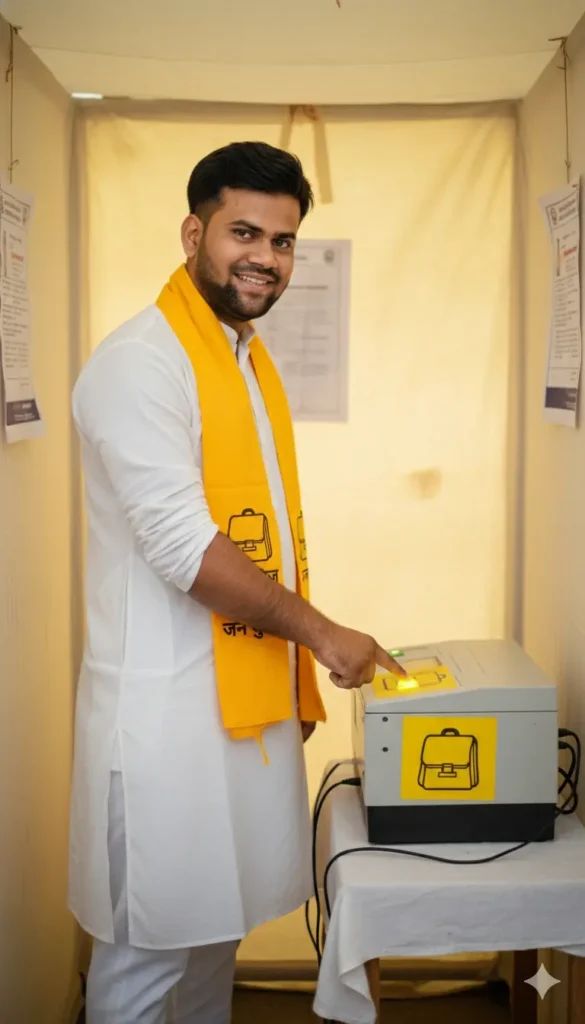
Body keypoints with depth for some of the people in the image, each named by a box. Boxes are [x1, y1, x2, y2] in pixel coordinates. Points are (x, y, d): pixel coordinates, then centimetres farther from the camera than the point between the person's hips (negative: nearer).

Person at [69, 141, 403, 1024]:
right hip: (167, 709, -8)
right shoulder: (141, 361, -14)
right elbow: (182, 545, -21)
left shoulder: (253, 363, 13)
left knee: (217, 924, 20)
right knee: (148, 951, 5)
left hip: (248, 700, 8)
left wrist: (298, 681, 15)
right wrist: (321, 632, -13)